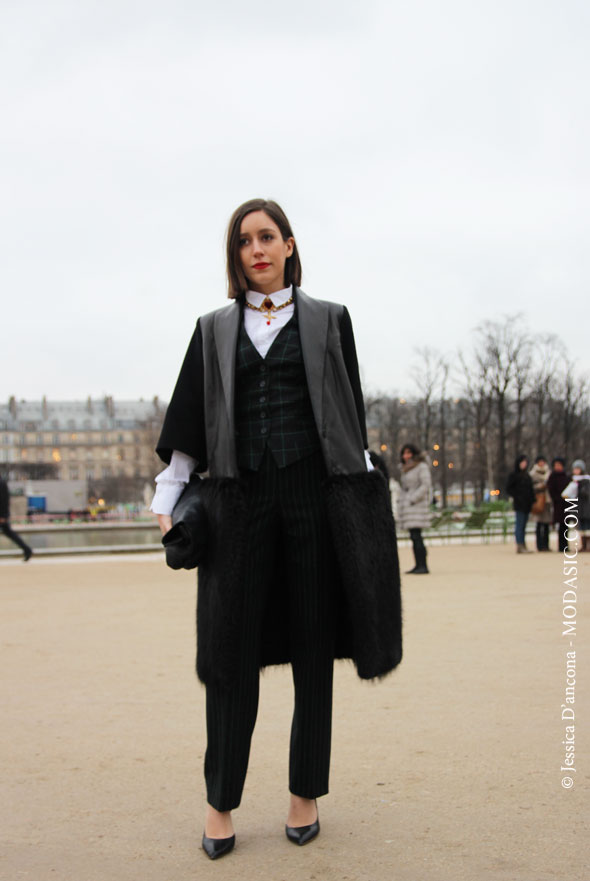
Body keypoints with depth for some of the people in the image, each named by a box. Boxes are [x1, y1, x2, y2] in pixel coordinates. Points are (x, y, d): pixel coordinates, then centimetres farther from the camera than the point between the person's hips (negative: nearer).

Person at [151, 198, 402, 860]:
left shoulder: (328, 320, 10)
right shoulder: (215, 329, 13)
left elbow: (350, 413, 10)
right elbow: (187, 420, 12)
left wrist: (360, 489, 6)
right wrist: (168, 497, 6)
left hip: (315, 491, -1)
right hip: (240, 495, 1)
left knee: (312, 644, 4)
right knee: (230, 648, 0)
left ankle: (306, 793, 16)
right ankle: (221, 803, 11)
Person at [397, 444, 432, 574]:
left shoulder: (422, 466, -7)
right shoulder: (406, 469, 18)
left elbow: (426, 485, -15)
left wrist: (413, 500, -19)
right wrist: (403, 503, 13)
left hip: (418, 505, -8)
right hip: (409, 507, 8)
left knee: (416, 536, -15)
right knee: (414, 537, 6)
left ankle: (423, 566, -15)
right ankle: (418, 565, 7)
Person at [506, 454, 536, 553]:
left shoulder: (527, 475, 17)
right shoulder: (513, 475, -4)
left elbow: (530, 489, 20)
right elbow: (508, 488, -7)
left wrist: (532, 500, 8)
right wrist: (517, 497, -16)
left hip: (527, 504, 7)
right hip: (519, 504, -7)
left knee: (523, 526, 9)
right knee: (519, 524, -8)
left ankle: (523, 546, 12)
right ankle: (520, 546, -9)